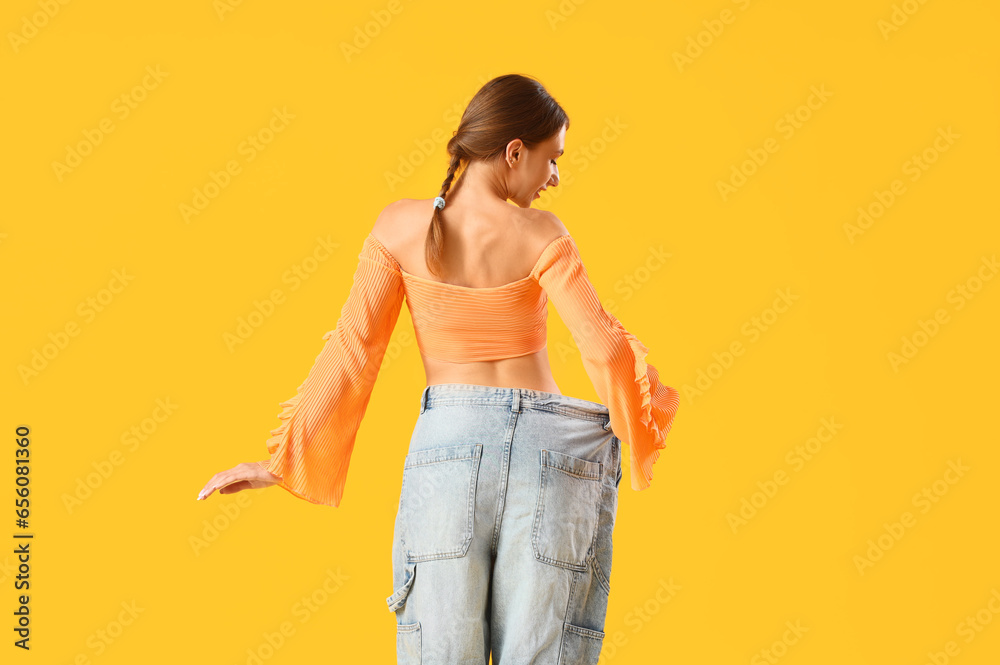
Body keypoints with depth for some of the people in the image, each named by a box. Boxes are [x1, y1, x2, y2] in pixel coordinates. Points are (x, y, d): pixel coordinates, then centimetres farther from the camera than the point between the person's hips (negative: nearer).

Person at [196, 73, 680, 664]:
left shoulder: (401, 226, 2)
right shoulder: (539, 235, -4)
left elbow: (353, 350, 1)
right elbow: (603, 346, -9)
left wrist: (282, 462, 7)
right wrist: (640, 425, 11)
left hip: (448, 441, 1)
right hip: (551, 440, -1)